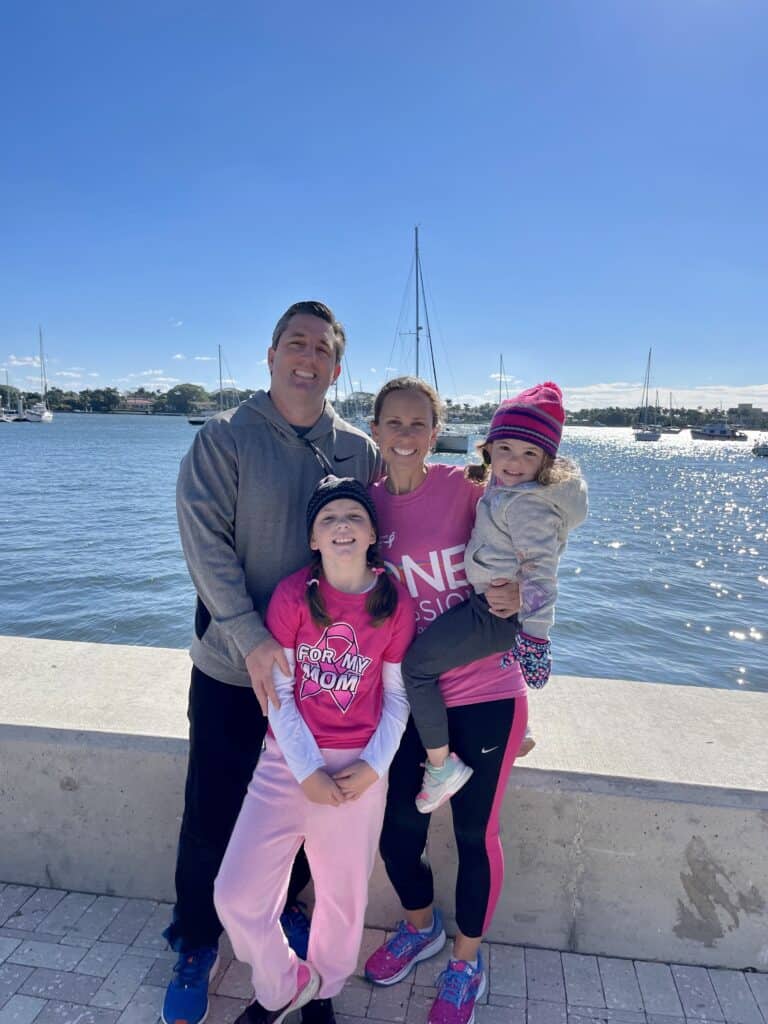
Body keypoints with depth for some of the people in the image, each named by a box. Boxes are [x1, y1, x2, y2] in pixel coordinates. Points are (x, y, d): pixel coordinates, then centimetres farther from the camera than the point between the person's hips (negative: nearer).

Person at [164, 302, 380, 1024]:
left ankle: (281, 909, 47)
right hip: (234, 668, -2)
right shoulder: (224, 439, -8)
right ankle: (195, 947, 37)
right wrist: (253, 641, -21)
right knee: (212, 817, 10)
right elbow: (205, 544, -15)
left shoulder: (359, 451, 1)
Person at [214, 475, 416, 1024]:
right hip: (290, 758, 0)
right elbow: (279, 691, -7)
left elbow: (397, 696, 0)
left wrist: (373, 766, -10)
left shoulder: (397, 603, -7)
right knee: (237, 893, -1)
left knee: (343, 895, 13)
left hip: (360, 767, 0)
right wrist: (307, 771, -12)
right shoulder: (293, 594, -9)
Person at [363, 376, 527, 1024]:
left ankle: (467, 960, 42)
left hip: (484, 693, -3)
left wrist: (514, 593, -21)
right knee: (396, 828, 14)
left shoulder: (466, 486, -10)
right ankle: (421, 926, 48)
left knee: (475, 834, 12)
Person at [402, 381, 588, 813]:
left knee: (417, 664, -10)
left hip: (497, 612, -11)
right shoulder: (506, 489, 7)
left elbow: (540, 569, -27)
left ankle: (441, 766, 3)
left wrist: (535, 633, -30)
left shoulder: (526, 505, -22)